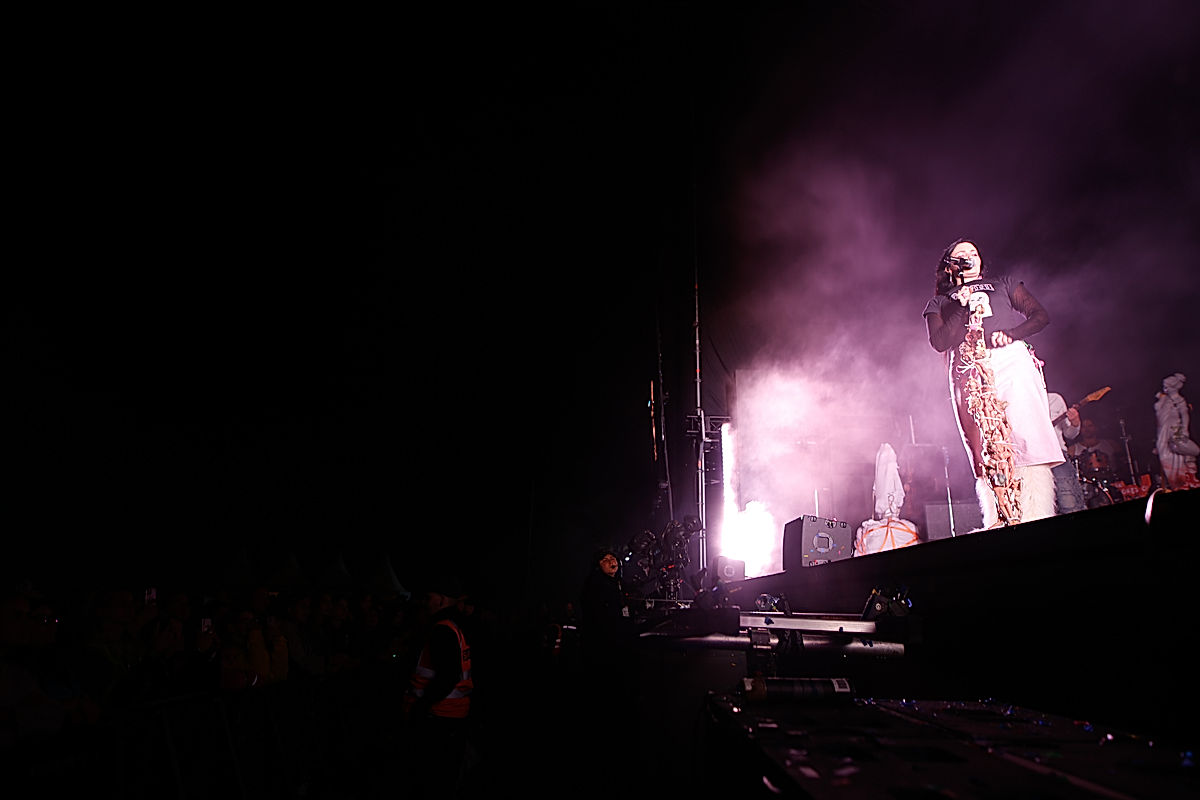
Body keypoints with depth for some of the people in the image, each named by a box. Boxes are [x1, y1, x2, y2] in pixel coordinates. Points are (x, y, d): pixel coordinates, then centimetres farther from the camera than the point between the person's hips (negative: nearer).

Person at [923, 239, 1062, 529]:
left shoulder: (1004, 284, 27)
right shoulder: (939, 303, 24)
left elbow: (1040, 316, 15)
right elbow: (939, 341, 7)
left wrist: (1012, 334, -4)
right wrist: (963, 308, -2)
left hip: (1012, 362, 0)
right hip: (968, 373, 0)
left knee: (1029, 436, -17)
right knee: (984, 453, -11)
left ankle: (1039, 521, -22)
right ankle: (997, 526, -16)